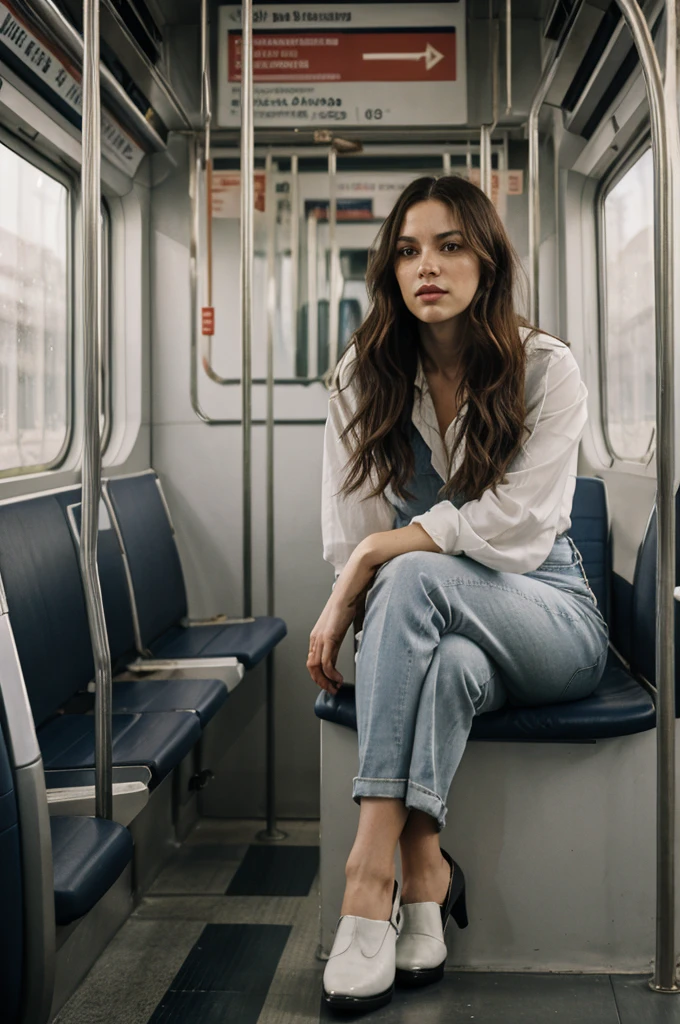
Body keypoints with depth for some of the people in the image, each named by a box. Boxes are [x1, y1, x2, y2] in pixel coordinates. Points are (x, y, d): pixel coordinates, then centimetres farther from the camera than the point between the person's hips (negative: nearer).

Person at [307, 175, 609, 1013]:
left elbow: (515, 527, -17)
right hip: (441, 630, 2)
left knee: (415, 574, -35)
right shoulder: (364, 377, 5)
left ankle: (371, 866, -38)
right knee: (450, 665, -38)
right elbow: (351, 535, 1)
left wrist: (373, 560, -20)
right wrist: (350, 608, -19)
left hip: (549, 619, -2)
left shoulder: (545, 369, -5)